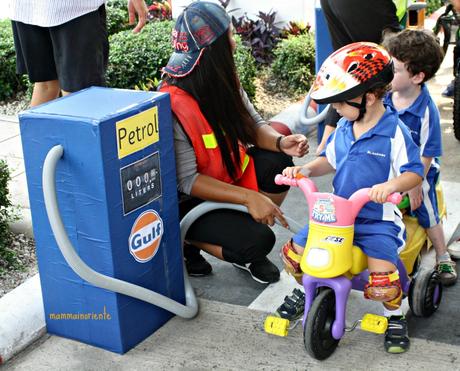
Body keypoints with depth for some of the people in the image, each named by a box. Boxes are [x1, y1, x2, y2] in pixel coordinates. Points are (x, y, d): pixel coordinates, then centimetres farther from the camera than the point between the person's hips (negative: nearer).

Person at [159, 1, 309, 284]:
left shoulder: (225, 81, -6)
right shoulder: (175, 106, -30)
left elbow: (254, 125, 2)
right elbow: (185, 180, -28)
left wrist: (280, 142, -21)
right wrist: (248, 197, -33)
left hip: (228, 174, 8)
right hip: (187, 201, -8)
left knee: (278, 164, -16)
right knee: (257, 241, -23)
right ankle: (189, 241, 3)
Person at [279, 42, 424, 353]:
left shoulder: (394, 132, -14)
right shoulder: (344, 128, 5)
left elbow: (415, 173, -14)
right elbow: (330, 161, 19)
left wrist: (391, 185, -34)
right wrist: (306, 169, 0)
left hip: (377, 219, -6)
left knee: (382, 282, -24)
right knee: (295, 251, -1)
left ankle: (395, 317, 9)